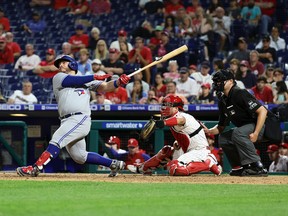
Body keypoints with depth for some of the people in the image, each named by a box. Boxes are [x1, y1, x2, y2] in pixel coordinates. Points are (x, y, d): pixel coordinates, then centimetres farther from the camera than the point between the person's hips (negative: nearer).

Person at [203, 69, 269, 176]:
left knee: (237, 133, -32)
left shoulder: (239, 94, -19)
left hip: (261, 126, -10)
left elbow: (262, 111, -25)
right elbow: (221, 127, 16)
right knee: (223, 138, 10)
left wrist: (256, 133, -29)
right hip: (245, 128, 10)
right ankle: (240, 167, 12)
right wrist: (208, 131, -6)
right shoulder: (223, 101, 8)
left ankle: (257, 166, -31)